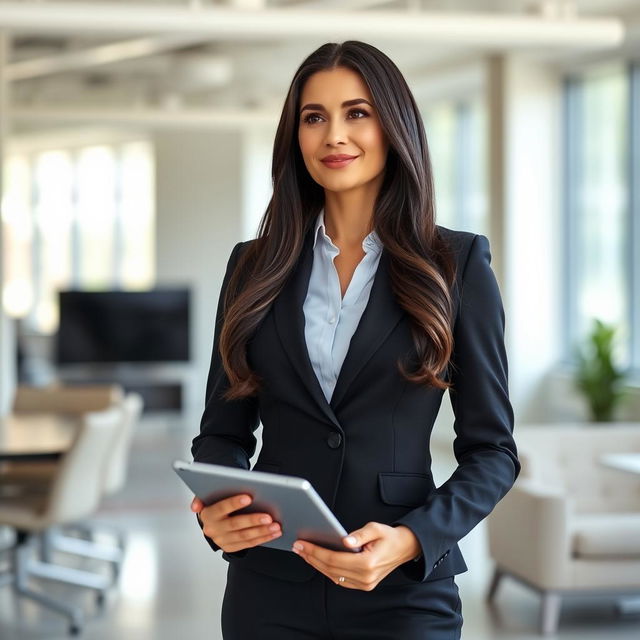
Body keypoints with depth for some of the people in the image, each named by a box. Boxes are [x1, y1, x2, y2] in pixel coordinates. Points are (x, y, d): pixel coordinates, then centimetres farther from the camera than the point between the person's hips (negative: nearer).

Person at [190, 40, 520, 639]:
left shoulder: (457, 262, -1)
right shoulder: (254, 265, 5)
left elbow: (491, 448, -2)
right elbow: (223, 429, 8)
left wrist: (411, 541, -18)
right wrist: (214, 512, -13)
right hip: (268, 588, 2)